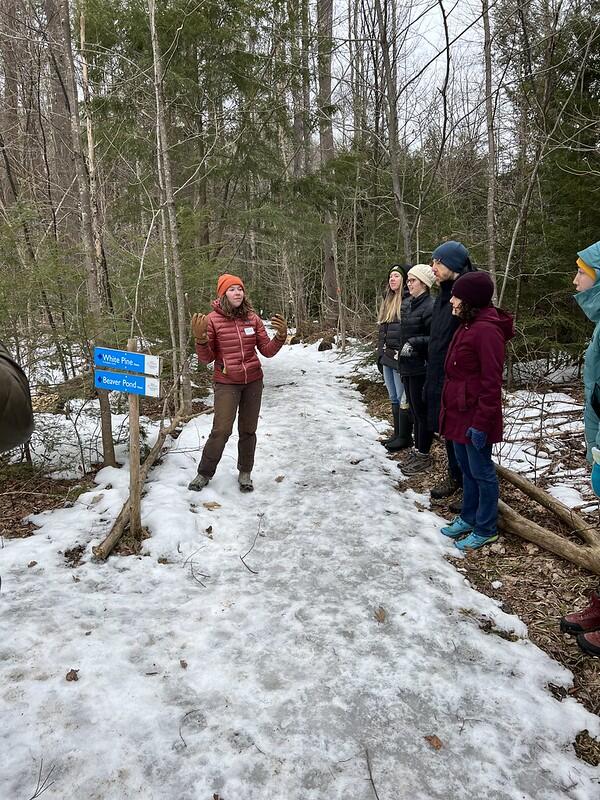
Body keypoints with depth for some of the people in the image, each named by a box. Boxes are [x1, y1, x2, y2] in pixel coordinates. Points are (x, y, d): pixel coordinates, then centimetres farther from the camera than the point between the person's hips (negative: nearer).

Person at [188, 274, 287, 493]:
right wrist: (200, 337, -21)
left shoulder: (252, 318, 0)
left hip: (253, 381, 3)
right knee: (221, 430, -7)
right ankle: (204, 473, 14)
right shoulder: (212, 319, -8)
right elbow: (206, 358, -5)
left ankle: (245, 472, 27)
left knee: (248, 429, 11)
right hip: (226, 383, -3)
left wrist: (281, 335, -14)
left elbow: (267, 351, 3)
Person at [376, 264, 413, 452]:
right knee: (393, 398, 14)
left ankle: (405, 437, 10)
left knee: (403, 398, -1)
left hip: (400, 358, -9)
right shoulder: (387, 301, 15)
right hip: (387, 357, 9)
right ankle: (397, 434, 24)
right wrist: (380, 355, 17)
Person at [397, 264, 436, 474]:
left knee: (422, 411, 1)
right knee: (414, 410, 17)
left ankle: (424, 455, 14)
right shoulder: (407, 304, 11)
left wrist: (414, 343, -25)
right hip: (407, 366, 9)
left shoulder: (430, 306, -15)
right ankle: (417, 449, 29)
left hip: (421, 368, -9)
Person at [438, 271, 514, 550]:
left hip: (475, 417, -10)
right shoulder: (468, 326, 11)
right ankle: (469, 517, 35)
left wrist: (481, 423, -21)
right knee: (466, 467, 20)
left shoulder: (486, 330, -20)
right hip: (459, 412, 10)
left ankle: (486, 530, 20)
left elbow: (491, 383, -22)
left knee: (481, 472, 5)